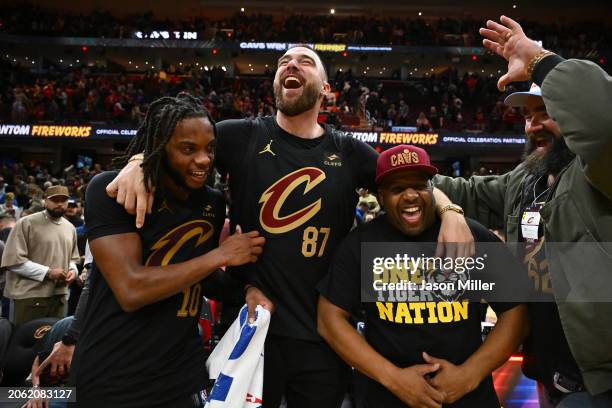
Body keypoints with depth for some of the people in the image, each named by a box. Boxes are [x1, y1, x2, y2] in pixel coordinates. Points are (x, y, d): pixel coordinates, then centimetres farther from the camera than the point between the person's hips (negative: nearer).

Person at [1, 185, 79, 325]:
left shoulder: (70, 228, 12)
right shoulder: (26, 223, -8)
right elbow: (13, 260, -14)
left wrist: (72, 270, 1)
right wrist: (47, 272, -17)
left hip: (59, 295, 6)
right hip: (29, 296, -6)